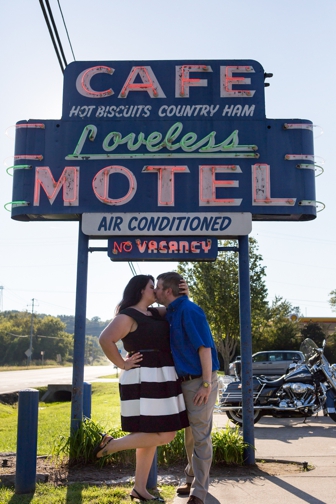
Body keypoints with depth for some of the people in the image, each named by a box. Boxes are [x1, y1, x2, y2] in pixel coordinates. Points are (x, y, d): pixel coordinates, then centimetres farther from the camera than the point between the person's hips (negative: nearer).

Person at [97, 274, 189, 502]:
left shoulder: (156, 314, 15)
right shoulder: (128, 316, -11)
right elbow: (105, 339, -23)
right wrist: (122, 364, -17)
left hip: (159, 380, 9)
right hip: (145, 381, -9)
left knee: (151, 436, 12)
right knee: (164, 435, -11)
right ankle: (111, 444, 0)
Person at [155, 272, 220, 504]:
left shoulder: (189, 310, -17)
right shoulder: (172, 313, 11)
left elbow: (205, 347, -21)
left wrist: (206, 384, -23)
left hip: (200, 382, -9)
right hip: (186, 381, 9)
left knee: (200, 437, -2)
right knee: (190, 435, 19)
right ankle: (193, 480, 34)